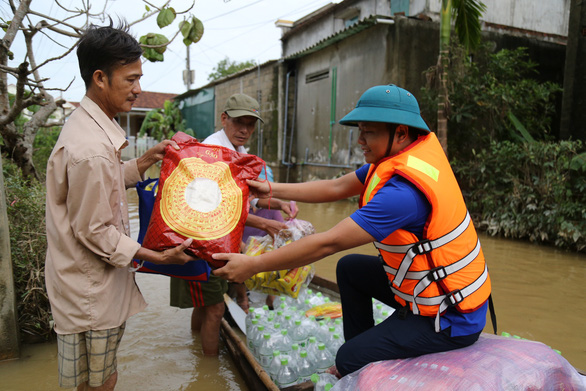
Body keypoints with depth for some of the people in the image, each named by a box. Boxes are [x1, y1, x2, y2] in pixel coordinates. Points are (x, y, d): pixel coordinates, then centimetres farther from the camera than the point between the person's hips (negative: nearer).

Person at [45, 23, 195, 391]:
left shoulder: (90, 126, 4)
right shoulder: (90, 149, -28)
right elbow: (94, 232, -23)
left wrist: (148, 159, 6)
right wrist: (158, 256, -18)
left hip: (98, 278, 9)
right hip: (91, 289, -9)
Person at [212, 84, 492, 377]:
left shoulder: (404, 190, -32)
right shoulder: (398, 156, -4)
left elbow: (328, 243, -30)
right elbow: (336, 188, 3)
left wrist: (253, 265, -22)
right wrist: (273, 189, 4)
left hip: (450, 319, -9)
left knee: (350, 360, -11)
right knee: (350, 268, 16)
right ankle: (362, 356, 24)